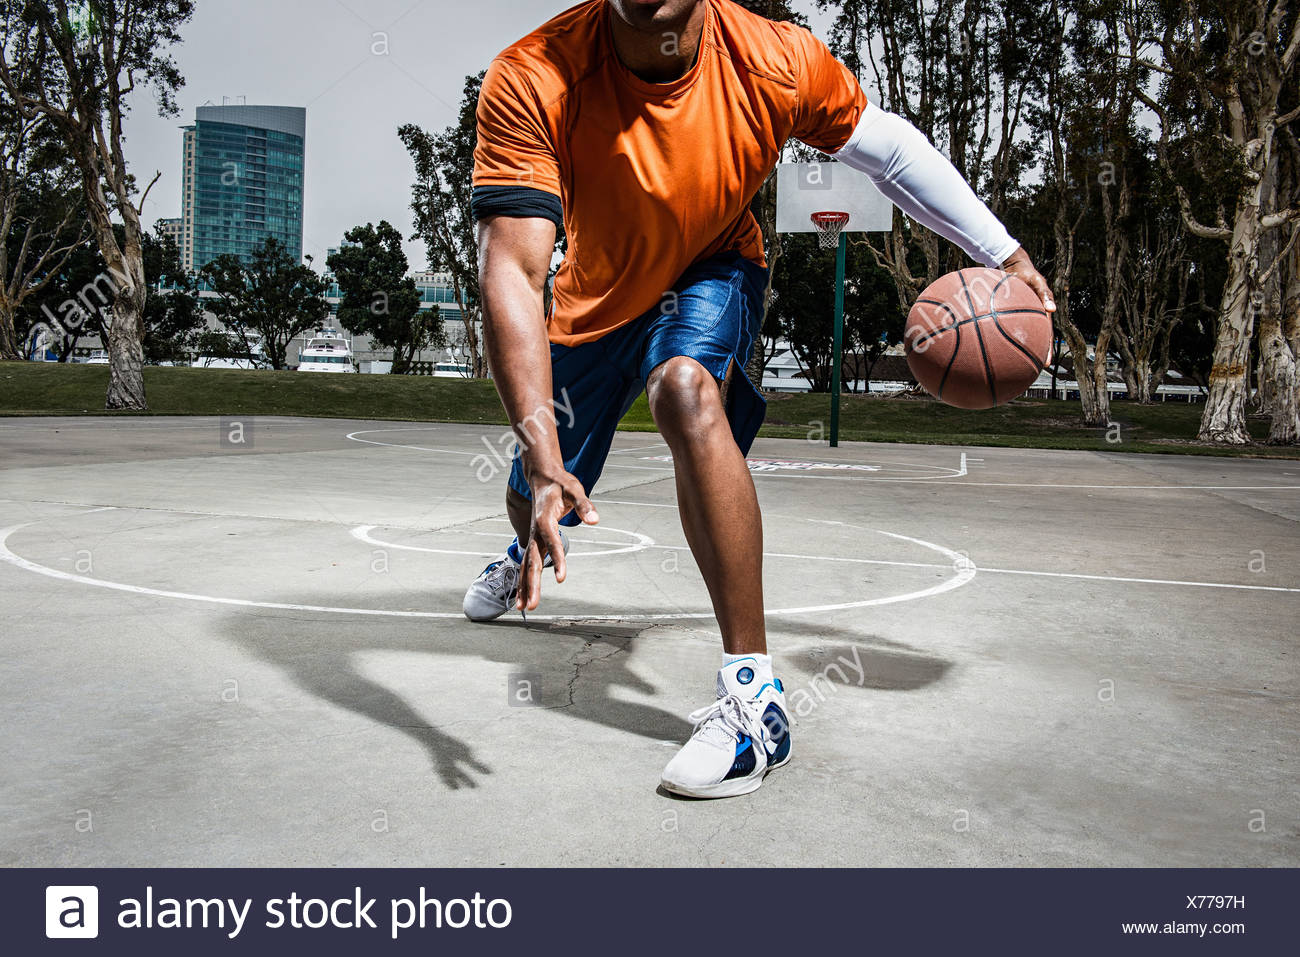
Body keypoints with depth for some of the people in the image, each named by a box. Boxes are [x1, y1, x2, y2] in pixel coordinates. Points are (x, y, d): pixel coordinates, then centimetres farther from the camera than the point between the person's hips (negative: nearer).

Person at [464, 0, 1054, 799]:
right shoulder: (532, 82, -34)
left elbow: (888, 148, -9)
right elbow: (513, 271, -41)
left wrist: (1004, 252, -4)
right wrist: (542, 459, -52)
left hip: (711, 271, -1)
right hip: (595, 296, 2)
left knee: (684, 387, -36)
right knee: (536, 497, 13)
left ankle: (755, 696, -30)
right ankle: (528, 555, 58)